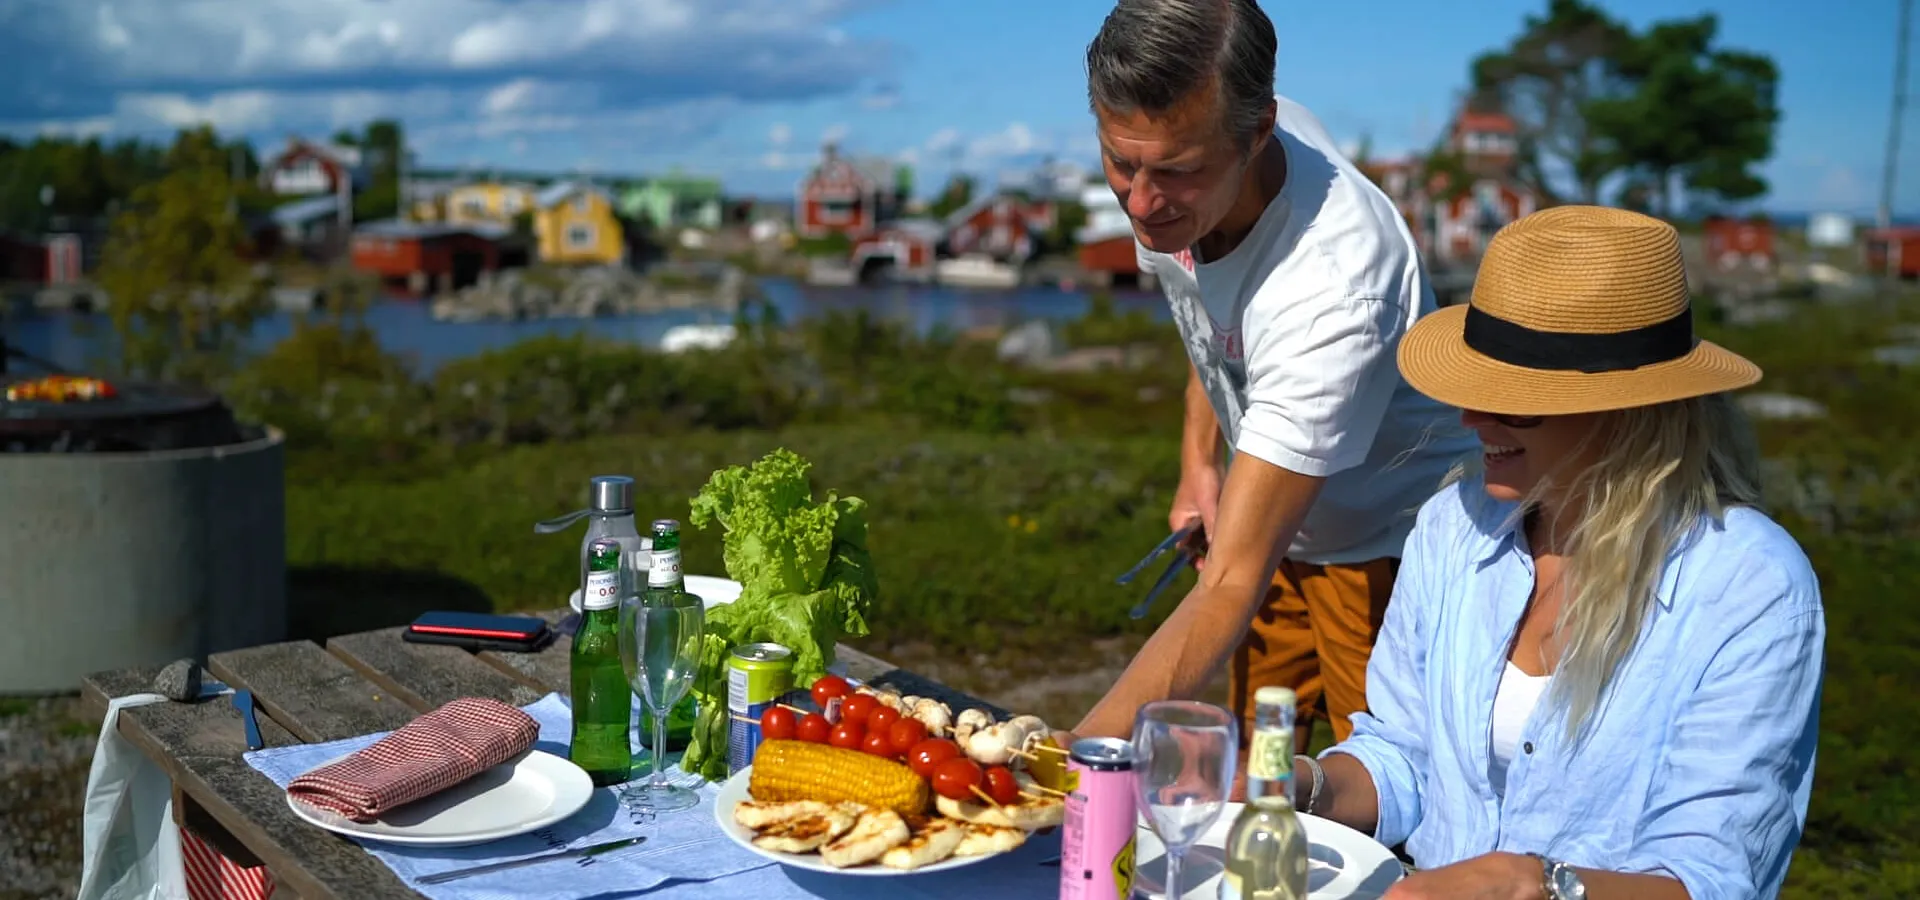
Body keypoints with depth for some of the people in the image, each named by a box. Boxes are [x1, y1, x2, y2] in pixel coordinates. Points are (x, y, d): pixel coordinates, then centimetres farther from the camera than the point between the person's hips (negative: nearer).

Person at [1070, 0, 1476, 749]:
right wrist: (1198, 458, 2)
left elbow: (1232, 582, -42)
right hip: (1281, 522, 7)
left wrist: (1082, 752, -46)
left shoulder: (1331, 288, -40)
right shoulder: (1184, 149, -17)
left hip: (1392, 546, -7)